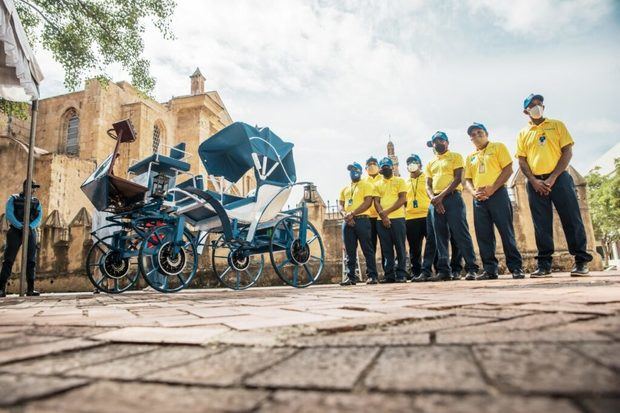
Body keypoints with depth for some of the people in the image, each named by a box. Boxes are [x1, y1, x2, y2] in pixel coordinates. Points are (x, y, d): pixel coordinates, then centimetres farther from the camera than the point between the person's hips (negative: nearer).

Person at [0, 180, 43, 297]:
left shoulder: (36, 202, 16)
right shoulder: (13, 199, 9)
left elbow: (39, 217, 3)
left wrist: (30, 226, -15)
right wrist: (20, 226, -18)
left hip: (30, 232, 2)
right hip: (15, 231, -2)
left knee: (31, 261, -2)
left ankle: (30, 289, -1)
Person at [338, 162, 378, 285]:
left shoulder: (366, 185, 5)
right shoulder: (344, 189, 21)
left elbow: (368, 202, -8)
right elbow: (341, 205, 14)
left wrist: (352, 213, -16)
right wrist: (346, 215, -8)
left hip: (362, 220, -5)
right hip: (347, 222, 5)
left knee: (367, 250, -4)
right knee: (350, 251, 5)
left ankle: (372, 276, 0)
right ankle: (351, 277, 9)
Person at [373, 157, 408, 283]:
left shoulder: (400, 181, 8)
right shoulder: (377, 185, 18)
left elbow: (402, 199, -4)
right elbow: (376, 202, 8)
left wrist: (387, 211, -12)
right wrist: (382, 216, -10)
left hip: (397, 218, -3)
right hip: (382, 220, 3)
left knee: (400, 247, -3)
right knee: (386, 249, 4)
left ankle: (401, 274, 1)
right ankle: (389, 274, 7)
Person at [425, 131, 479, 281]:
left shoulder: (455, 157, 7)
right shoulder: (430, 164, 22)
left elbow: (457, 178, -6)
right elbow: (428, 185, 14)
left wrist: (441, 196, -15)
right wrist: (434, 198, -8)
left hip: (452, 197, -5)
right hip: (435, 201, 5)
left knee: (461, 234, -9)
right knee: (440, 236, 3)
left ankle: (471, 268, -5)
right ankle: (443, 270, 6)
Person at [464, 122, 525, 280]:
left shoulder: (498, 147, 7)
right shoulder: (470, 157, 20)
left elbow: (508, 169, -3)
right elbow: (467, 180, 16)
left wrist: (492, 188, -14)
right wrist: (474, 192, -6)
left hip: (498, 194, -5)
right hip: (479, 199, 5)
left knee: (506, 231, -7)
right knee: (483, 235, 2)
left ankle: (516, 268, -1)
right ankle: (490, 269, 7)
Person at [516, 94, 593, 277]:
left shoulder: (557, 125, 10)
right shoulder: (523, 134, 13)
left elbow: (567, 152, 1)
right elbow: (522, 161, 7)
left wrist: (553, 177, -11)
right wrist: (534, 181, -8)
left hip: (559, 178, -1)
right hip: (535, 183, 1)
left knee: (571, 219, -4)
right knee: (541, 225, 1)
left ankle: (581, 262, 3)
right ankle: (544, 265, 4)